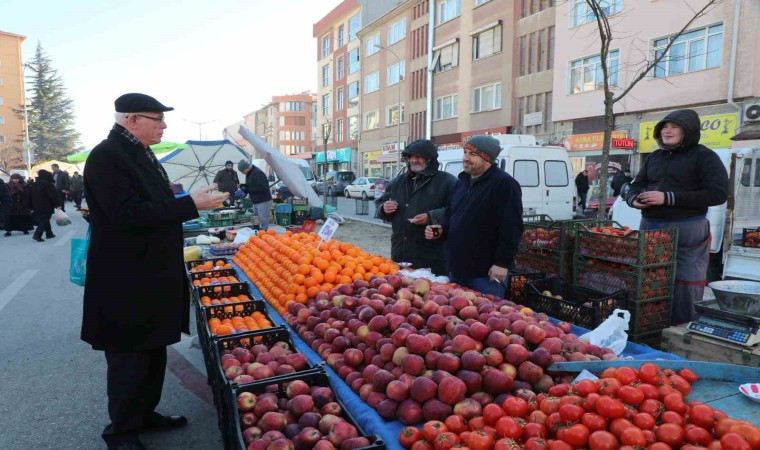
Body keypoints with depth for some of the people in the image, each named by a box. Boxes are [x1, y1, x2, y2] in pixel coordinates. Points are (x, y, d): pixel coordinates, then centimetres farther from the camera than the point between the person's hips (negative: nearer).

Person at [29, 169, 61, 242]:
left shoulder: (35, 185, 12)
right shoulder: (48, 184, -11)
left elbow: (32, 196, 15)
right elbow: (54, 194, -19)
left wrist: (32, 208, 19)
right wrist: (58, 204, -16)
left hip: (37, 207, 7)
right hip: (47, 207, -7)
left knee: (44, 220, 19)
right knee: (45, 221, -5)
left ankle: (49, 234, 25)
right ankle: (37, 235, -17)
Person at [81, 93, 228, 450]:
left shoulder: (140, 154, 13)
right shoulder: (107, 156, -17)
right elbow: (128, 214, -26)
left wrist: (192, 203, 12)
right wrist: (190, 204, -25)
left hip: (152, 275, 9)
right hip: (126, 283, -9)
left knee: (153, 351, 19)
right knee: (130, 358, 4)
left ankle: (144, 414, 36)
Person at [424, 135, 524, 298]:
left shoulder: (504, 183, -11)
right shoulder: (461, 182, 14)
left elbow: (511, 228, -18)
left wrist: (502, 263, -20)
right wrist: (441, 229, 4)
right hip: (456, 269, 8)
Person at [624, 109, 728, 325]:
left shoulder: (703, 156, -3)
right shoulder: (654, 157, 15)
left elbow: (718, 193, -12)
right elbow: (636, 186, 19)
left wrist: (668, 198, -19)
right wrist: (635, 199, -7)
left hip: (687, 230, -6)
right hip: (649, 227, 6)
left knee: (684, 284, -1)